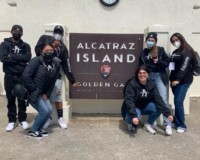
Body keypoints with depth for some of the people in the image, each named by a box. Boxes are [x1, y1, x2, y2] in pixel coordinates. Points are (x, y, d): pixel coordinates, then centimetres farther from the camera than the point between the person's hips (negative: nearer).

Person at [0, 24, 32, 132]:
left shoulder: (25, 46, 8)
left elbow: (28, 58, -10)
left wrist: (12, 56, -13)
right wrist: (20, 60, -13)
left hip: (23, 76, 1)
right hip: (10, 76, -1)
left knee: (22, 99, 7)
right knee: (11, 99, 6)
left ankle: (22, 120, 19)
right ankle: (12, 121, 17)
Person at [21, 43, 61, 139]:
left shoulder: (55, 64, 1)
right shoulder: (36, 60, -19)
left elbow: (52, 82, 6)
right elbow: (25, 76, -25)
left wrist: (46, 94, -1)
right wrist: (34, 90, -20)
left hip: (42, 93, 7)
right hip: (32, 92, -7)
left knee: (49, 110, 1)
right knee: (44, 111, -11)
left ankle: (39, 129, 23)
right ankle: (32, 131, 10)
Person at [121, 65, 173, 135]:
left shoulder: (152, 84, -10)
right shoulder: (132, 84, -22)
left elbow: (158, 99, -17)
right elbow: (129, 101, -30)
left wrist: (167, 113, -28)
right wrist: (134, 116, -42)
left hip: (144, 107, 5)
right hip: (132, 108, -4)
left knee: (158, 108, -21)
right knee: (136, 115, -36)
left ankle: (148, 124, 5)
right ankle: (131, 123, 3)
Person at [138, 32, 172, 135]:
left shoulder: (160, 50, -1)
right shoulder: (143, 52, 8)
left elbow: (167, 63, -1)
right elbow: (140, 66, 13)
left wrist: (159, 62, -18)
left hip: (159, 76, -3)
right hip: (148, 77, 3)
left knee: (163, 99, -9)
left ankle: (167, 124, -5)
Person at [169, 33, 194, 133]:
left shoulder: (187, 51, -6)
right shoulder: (175, 52, 19)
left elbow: (184, 66, -17)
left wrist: (178, 79, -23)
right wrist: (171, 79, 15)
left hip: (184, 80, -7)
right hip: (175, 80, 7)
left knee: (178, 102, -11)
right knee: (177, 102, 7)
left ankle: (182, 125, 1)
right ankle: (176, 122, 17)